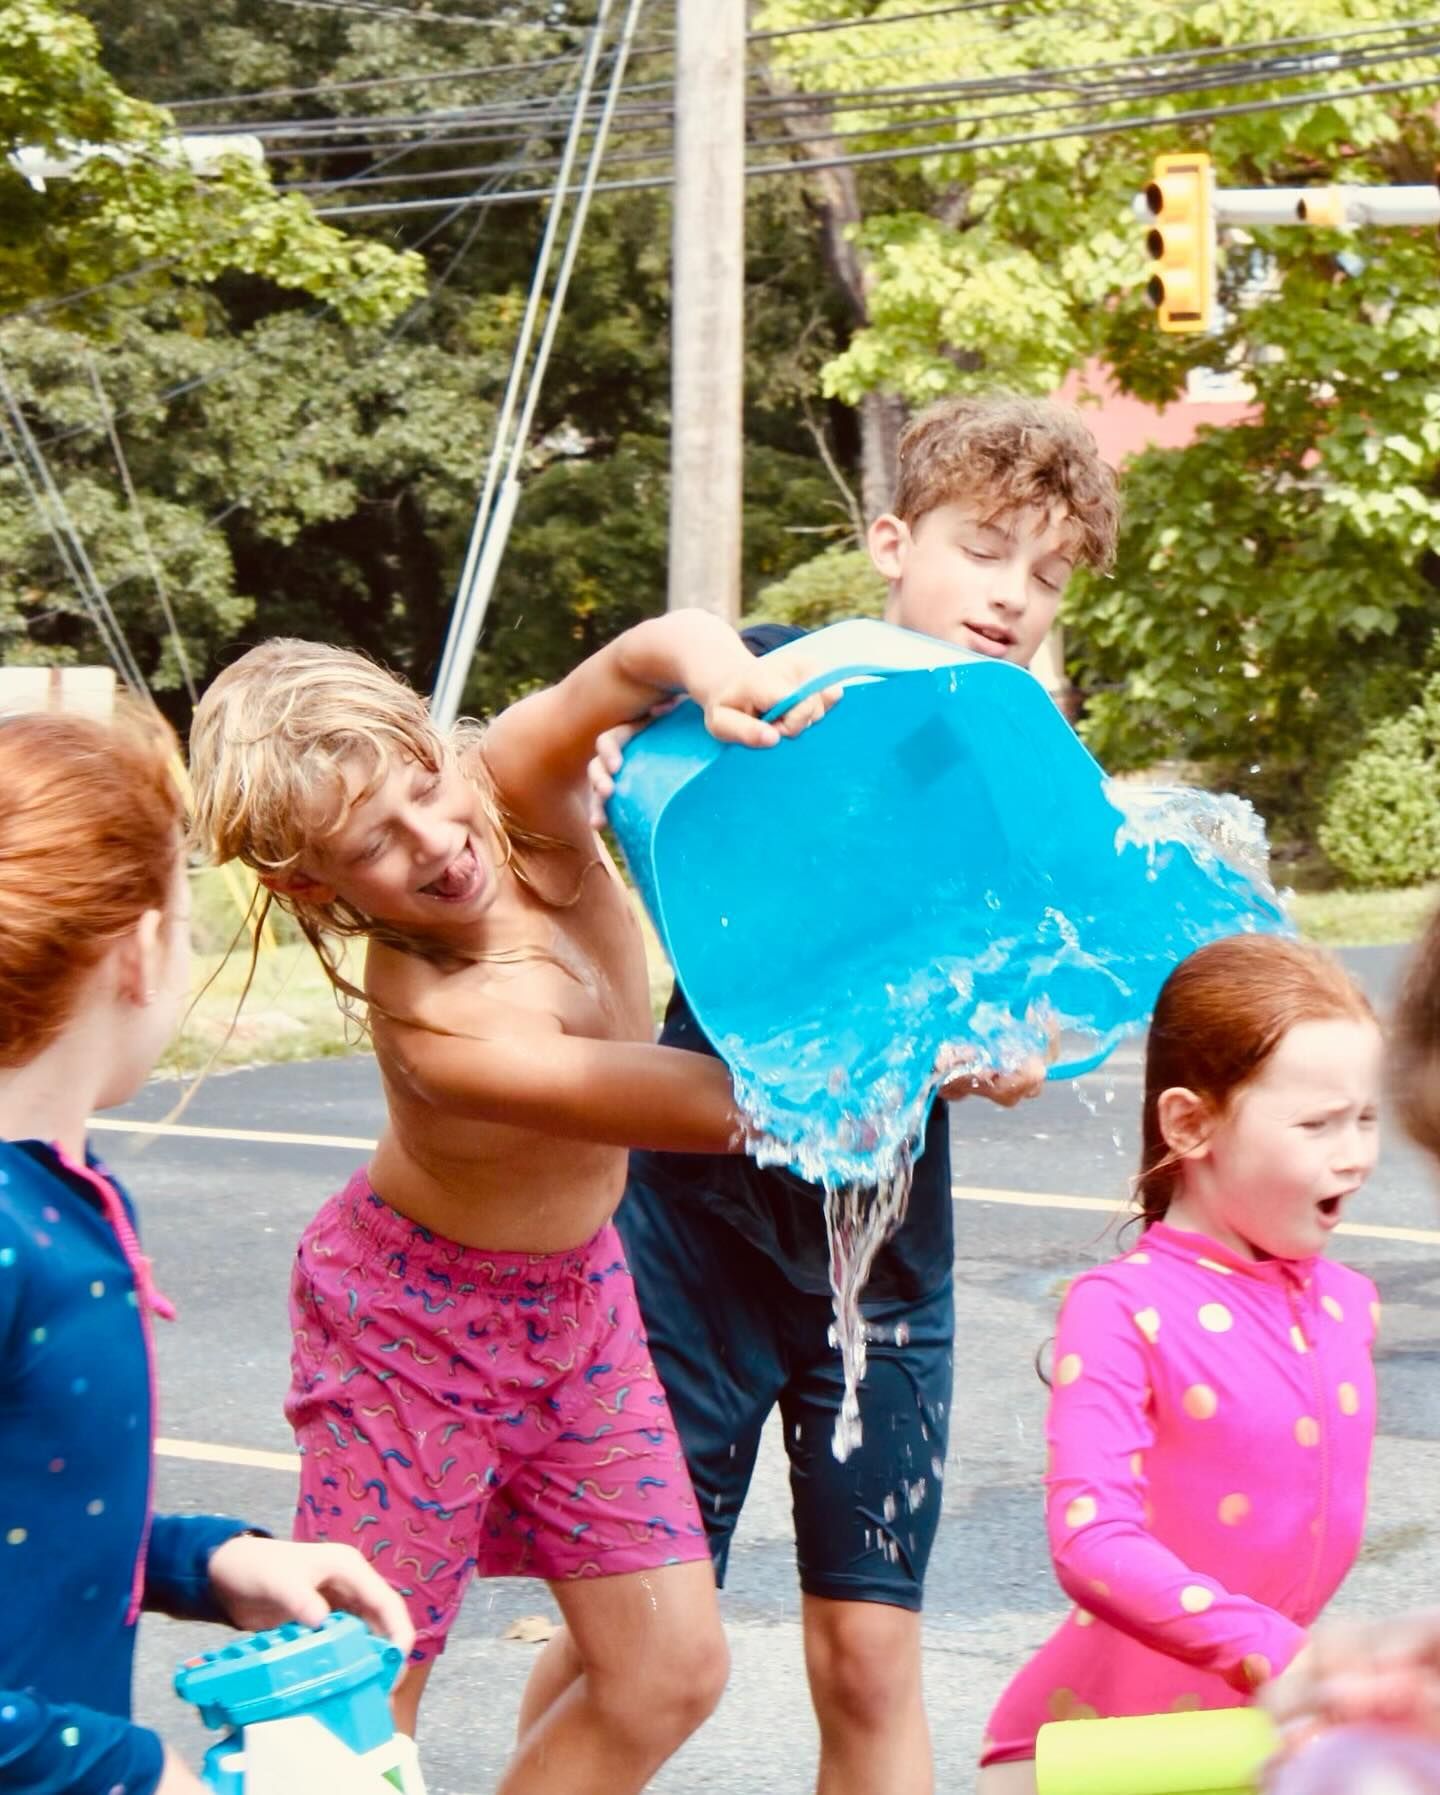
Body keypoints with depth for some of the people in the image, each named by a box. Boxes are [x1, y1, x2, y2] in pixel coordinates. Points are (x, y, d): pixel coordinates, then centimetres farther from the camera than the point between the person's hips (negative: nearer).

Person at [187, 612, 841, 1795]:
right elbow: (727, 1107, -38)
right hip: (414, 1322, -6)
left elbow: (653, 656, -37)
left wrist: (708, 669, -60)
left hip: (574, 1291, 7)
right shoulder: (442, 1031, -37)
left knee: (670, 1672, 6)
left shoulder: (516, 791, -21)